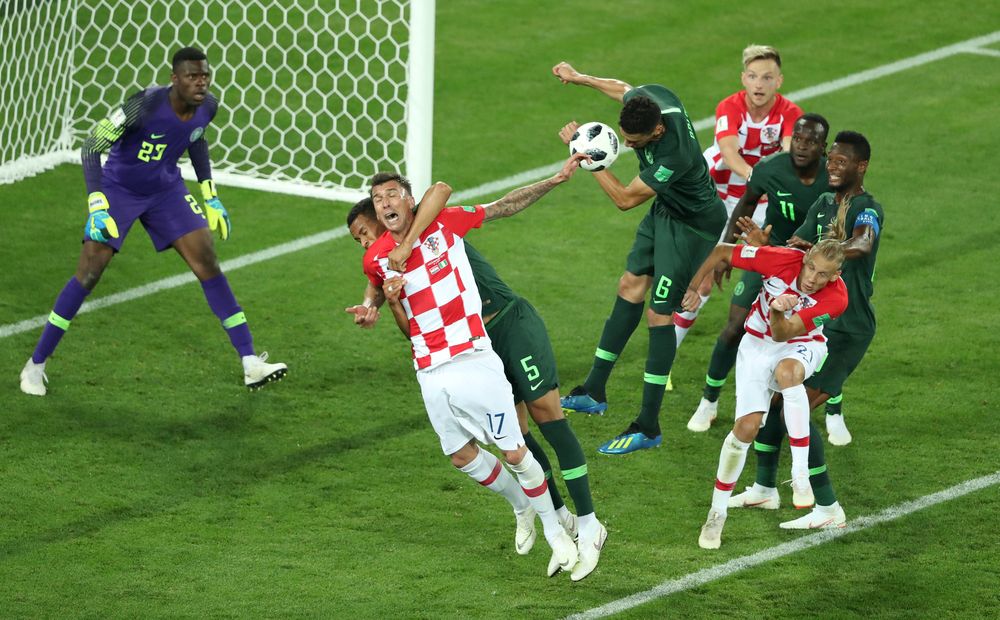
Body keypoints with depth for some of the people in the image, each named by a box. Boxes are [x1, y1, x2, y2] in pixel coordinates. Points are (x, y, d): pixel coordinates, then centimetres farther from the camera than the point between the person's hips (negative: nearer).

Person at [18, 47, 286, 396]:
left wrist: (210, 194, 13)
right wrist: (97, 204, -31)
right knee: (90, 271, -10)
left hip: (167, 191, 5)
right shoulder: (145, 105, -29)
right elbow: (93, 146, -24)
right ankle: (35, 365, 3)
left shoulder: (207, 107, -10)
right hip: (118, 190, -5)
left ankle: (250, 364, -3)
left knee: (207, 262, -6)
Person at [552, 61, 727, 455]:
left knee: (659, 314, -7)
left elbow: (625, 198, -26)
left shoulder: (674, 156, -39)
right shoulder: (649, 97, -18)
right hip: (665, 211, 9)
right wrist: (580, 78, 18)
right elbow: (623, 89, 10)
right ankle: (594, 392, 26)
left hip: (692, 226, -9)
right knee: (630, 286, 14)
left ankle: (648, 428, 0)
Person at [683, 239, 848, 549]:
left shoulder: (836, 298, -27)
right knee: (746, 426, -12)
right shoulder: (782, 259, -27)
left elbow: (782, 334, -31)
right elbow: (721, 251, -13)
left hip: (802, 346, -1)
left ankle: (800, 474, -33)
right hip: (757, 345, 1)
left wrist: (779, 314, -51)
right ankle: (717, 513, 7)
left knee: (787, 371, -39)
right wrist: (694, 287, -13)